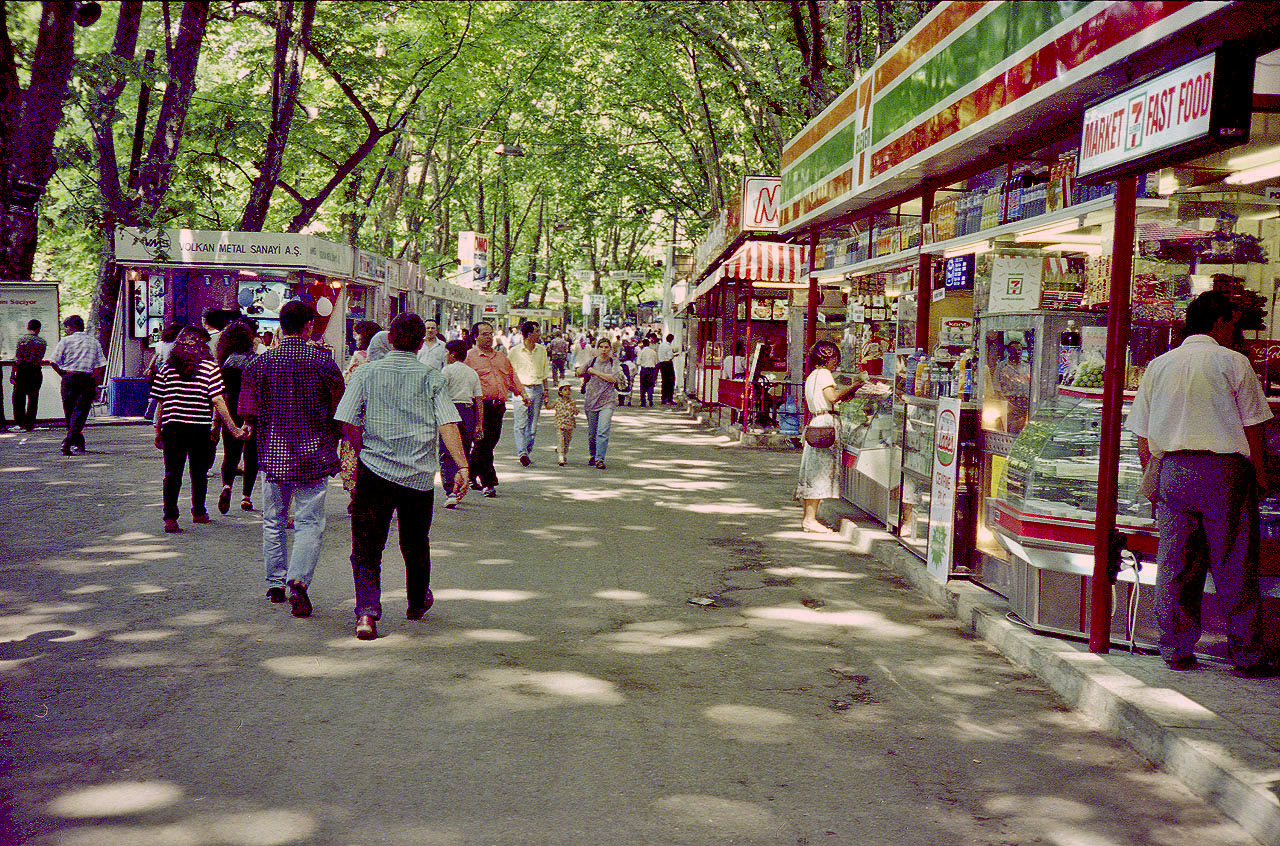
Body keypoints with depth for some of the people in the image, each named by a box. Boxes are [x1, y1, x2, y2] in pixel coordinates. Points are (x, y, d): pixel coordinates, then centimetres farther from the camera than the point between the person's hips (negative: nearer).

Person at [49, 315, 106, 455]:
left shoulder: (66, 341, 3)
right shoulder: (94, 342, 10)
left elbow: (54, 362, -3)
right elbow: (101, 366, 2)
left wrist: (64, 375, 12)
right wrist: (96, 385, 6)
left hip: (69, 378, -1)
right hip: (88, 379, 1)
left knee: (69, 411, 13)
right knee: (80, 411, -2)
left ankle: (78, 442, 20)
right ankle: (68, 442, -19)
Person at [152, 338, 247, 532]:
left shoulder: (167, 369, 5)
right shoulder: (210, 368, -2)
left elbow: (160, 403, 5)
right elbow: (218, 402, -8)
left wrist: (157, 431, 13)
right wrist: (234, 429, -4)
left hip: (172, 427, 1)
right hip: (200, 428, -1)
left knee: (172, 473, 3)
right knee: (199, 472, 15)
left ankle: (170, 517, -6)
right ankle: (198, 513, 28)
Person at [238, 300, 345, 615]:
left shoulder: (261, 362, -2)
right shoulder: (323, 361, -6)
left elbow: (249, 414, 0)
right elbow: (340, 410, -2)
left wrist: (255, 430, 21)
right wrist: (333, 440, 15)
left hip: (273, 453, 2)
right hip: (313, 454, -2)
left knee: (274, 521, 16)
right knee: (309, 522, 1)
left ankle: (276, 583, 24)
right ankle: (299, 579, -19)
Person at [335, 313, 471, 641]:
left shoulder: (367, 372, 1)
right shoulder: (432, 376, 0)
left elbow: (347, 423, -1)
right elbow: (448, 423, -9)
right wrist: (462, 466, -10)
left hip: (374, 470, -1)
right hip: (420, 475, 1)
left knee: (366, 546, 2)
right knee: (415, 545, 19)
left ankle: (367, 611, -15)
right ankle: (417, 604, 38)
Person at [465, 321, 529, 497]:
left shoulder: (501, 357, 20)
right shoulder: (469, 357, 0)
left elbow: (512, 377, 25)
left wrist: (523, 393, 12)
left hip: (498, 406, 6)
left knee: (491, 441, 7)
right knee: (483, 443, -8)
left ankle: (470, 474, 24)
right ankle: (488, 483, -3)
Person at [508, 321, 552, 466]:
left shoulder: (542, 350, 11)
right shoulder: (514, 351, -1)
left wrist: (546, 389, 15)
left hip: (537, 389, 4)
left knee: (533, 424, 5)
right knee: (521, 423, -13)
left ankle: (528, 452, 12)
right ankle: (522, 452, -21)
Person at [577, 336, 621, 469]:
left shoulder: (614, 362, 3)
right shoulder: (592, 361, 10)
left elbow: (614, 378, -10)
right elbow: (579, 373, 7)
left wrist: (596, 372, -8)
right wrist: (588, 362, -8)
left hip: (607, 401, -3)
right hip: (591, 400, 3)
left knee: (603, 432, -16)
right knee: (591, 432, 10)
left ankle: (600, 459, -15)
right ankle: (593, 455, 30)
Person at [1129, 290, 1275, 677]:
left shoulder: (1158, 365, 11)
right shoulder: (1233, 362, 0)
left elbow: (1143, 439, 12)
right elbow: (1253, 430, -3)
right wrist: (1259, 477, 7)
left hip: (1171, 469, 4)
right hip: (1225, 470, -4)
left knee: (1174, 565, 7)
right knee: (1235, 566, 2)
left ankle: (1176, 650, 11)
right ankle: (1246, 655, 6)